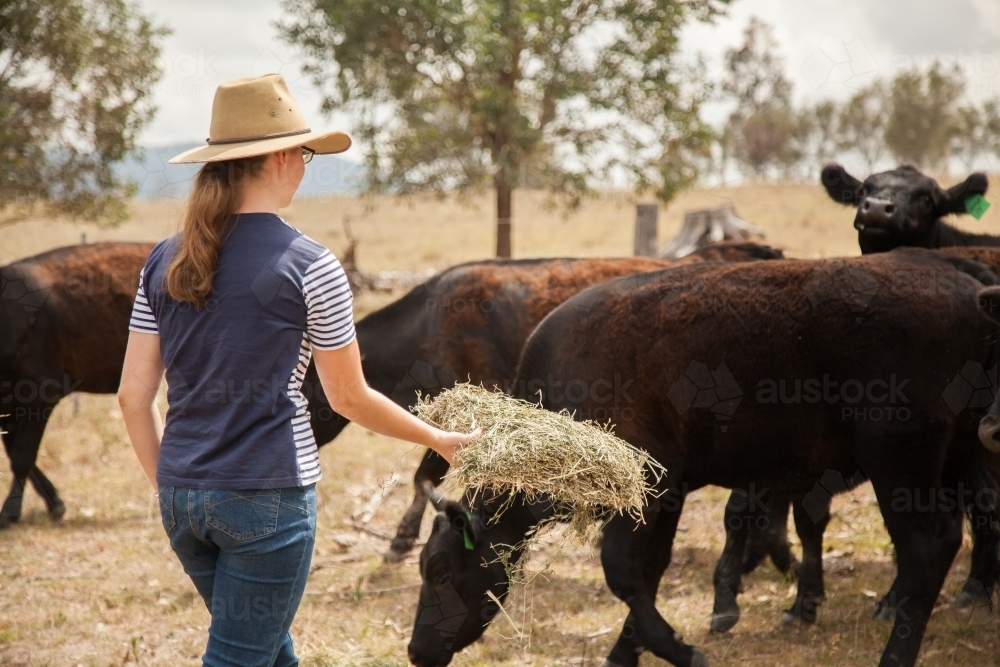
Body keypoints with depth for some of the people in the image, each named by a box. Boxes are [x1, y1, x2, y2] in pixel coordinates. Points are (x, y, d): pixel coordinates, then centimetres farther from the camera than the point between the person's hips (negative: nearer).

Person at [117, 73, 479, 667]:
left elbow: (134, 396, 6)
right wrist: (441, 439, 12)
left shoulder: (166, 261, 5)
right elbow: (350, 399, -3)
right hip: (267, 496, -6)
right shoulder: (308, 266, -10)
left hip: (181, 495, 7)